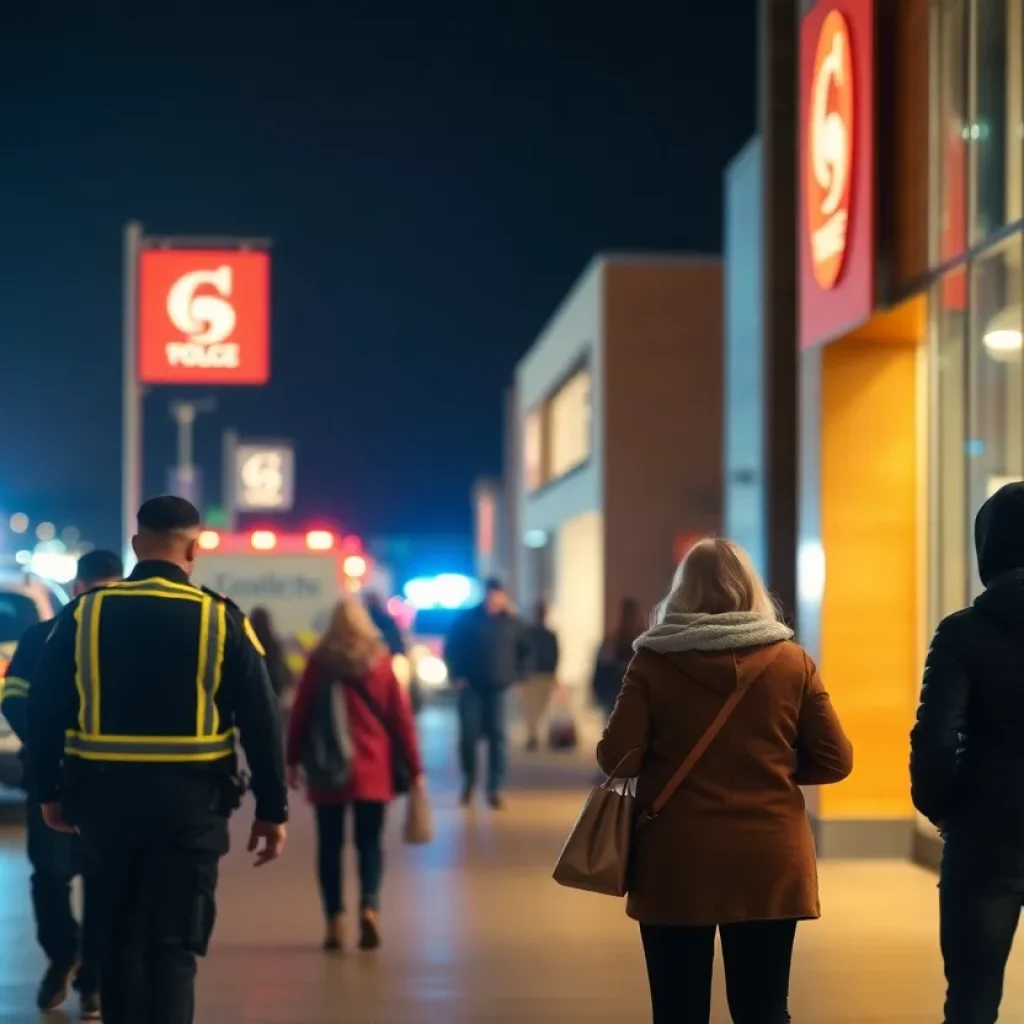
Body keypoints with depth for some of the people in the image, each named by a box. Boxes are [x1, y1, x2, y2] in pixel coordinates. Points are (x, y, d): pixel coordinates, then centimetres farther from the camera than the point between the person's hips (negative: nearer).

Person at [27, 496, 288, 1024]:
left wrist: (50, 792, 13)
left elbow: (43, 708, 3)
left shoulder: (83, 612, 1)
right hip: (188, 801, -2)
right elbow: (261, 721, -4)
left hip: (104, 796, 2)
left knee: (118, 937, 17)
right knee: (172, 946, 1)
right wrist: (272, 810, 3)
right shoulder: (220, 619, -3)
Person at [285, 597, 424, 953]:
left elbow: (300, 715, 0)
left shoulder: (319, 663, -1)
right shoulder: (381, 662, 0)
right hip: (373, 770, 0)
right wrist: (414, 769, 4)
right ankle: (370, 906, -14)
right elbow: (401, 719, 0)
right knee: (370, 843, 7)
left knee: (330, 845, 7)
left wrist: (292, 760, 9)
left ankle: (335, 920, 1)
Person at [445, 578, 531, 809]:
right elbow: (451, 648, 4)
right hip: (471, 688, -1)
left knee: (497, 737, -3)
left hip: (499, 689, 1)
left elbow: (525, 650, 17)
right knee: (469, 735, -4)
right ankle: (469, 781, 20)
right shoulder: (467, 620, 0)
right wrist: (456, 676, -4)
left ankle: (495, 789, 1)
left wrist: (518, 674, 8)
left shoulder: (512, 624, 4)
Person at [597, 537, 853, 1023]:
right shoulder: (792, 661, -1)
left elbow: (618, 760, -8)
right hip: (769, 861, 1)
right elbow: (835, 761, 0)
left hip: (677, 862, -1)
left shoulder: (654, 660, -5)